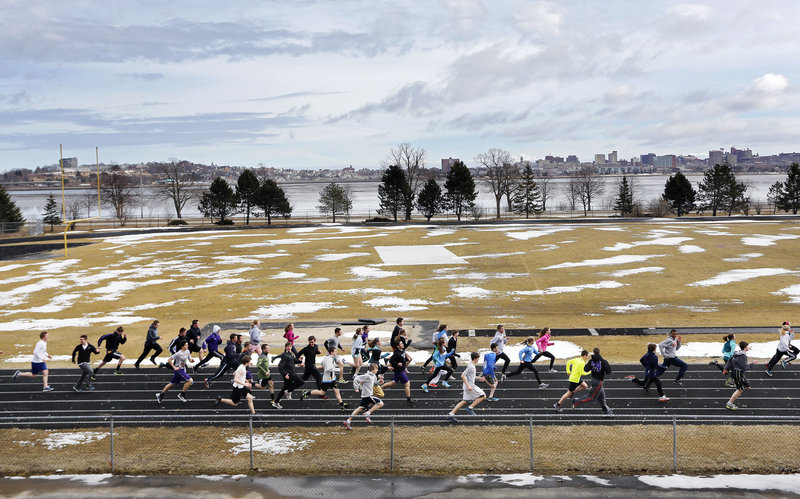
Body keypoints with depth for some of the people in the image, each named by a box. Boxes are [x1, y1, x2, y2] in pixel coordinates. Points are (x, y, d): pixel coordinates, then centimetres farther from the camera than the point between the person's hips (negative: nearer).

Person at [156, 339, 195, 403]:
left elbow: (189, 359, 15)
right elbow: (169, 360, -16)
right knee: (190, 380, -16)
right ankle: (182, 395, -2)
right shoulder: (179, 353, -20)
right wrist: (174, 367, -16)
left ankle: (160, 395, 31)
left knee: (172, 384, 17)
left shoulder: (187, 351, 2)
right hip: (178, 370, -8)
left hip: (183, 369, 8)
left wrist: (191, 360, -8)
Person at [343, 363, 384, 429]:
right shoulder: (367, 376, -16)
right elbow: (356, 379, -15)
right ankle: (367, 414, -7)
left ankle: (348, 421, 13)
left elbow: (373, 383, 26)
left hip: (365, 396, 9)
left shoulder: (374, 376, 11)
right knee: (380, 403, -9)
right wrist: (357, 388, -12)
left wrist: (379, 381, 8)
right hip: (367, 395, -9)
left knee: (360, 408, 11)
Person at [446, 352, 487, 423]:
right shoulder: (470, 366, -16)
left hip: (469, 386, 10)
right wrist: (468, 386, -24)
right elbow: (463, 376, -21)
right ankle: (470, 408, -4)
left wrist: (478, 378, 24)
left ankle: (451, 414, 7)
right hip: (470, 386, -10)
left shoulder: (472, 365, 15)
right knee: (483, 396, -5)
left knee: (465, 401, 10)